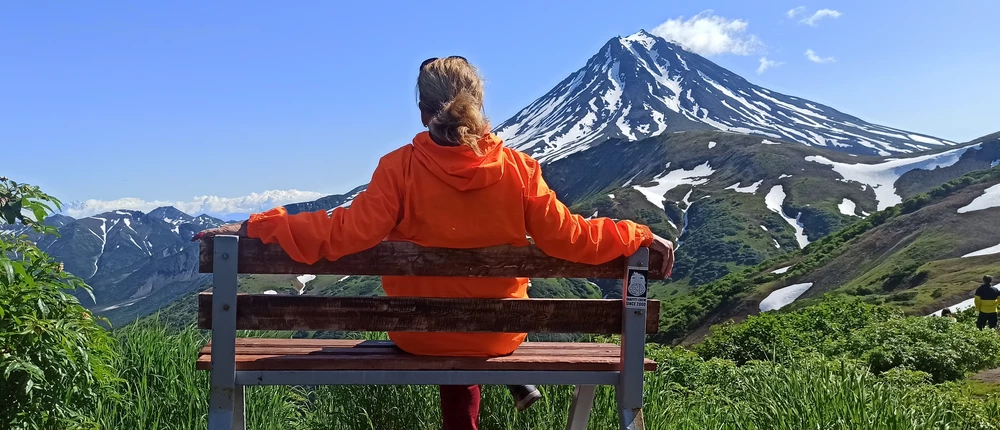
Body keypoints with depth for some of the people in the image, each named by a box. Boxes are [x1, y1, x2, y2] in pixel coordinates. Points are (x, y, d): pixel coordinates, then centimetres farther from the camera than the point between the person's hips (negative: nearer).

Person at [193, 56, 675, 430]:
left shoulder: (400, 166, -17)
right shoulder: (519, 167, -14)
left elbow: (347, 233, -21)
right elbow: (570, 239, -12)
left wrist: (254, 227, -14)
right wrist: (642, 237, 2)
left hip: (419, 336, 0)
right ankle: (517, 375, 48)